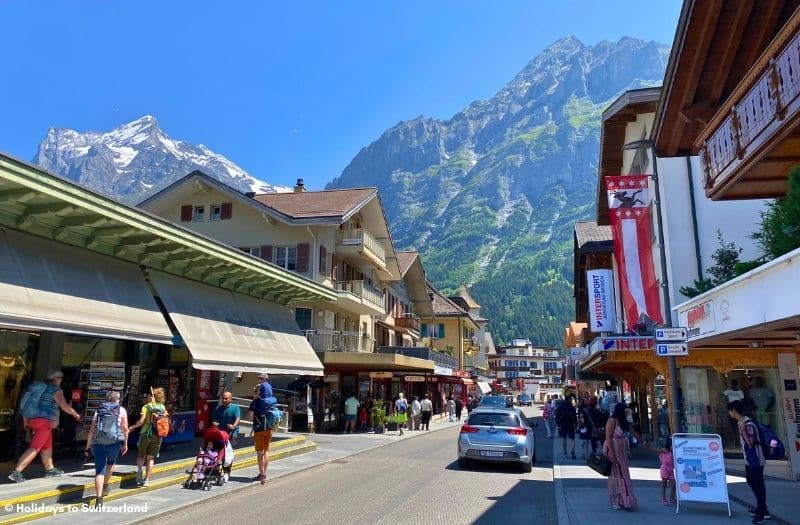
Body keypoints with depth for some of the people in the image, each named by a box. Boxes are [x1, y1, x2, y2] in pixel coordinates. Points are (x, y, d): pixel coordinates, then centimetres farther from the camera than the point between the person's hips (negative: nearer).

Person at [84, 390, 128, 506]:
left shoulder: (99, 410, 15)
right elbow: (125, 429, 2)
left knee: (99, 471, 2)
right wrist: (125, 444, 10)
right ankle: (105, 486, 35)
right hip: (114, 442, -1)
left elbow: (92, 430, 10)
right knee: (111, 462, 28)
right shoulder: (121, 410, 8)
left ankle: (99, 499, -5)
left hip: (98, 442, 1)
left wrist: (88, 446, 15)